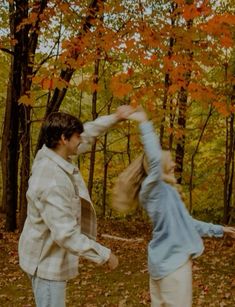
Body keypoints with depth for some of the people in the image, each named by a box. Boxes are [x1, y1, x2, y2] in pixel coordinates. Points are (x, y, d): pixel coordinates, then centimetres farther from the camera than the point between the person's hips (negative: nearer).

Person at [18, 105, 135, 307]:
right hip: (48, 260, -10)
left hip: (49, 255, 10)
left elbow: (88, 133, 13)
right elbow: (66, 234, -33)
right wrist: (104, 254, -25)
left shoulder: (49, 155, -4)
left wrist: (114, 118, 7)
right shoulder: (53, 182, -33)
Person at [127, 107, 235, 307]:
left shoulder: (168, 192, 15)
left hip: (168, 260, 10)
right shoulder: (153, 189, -13)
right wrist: (145, 124, -26)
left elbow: (186, 223, 24)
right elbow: (154, 159, -32)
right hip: (171, 262, -10)